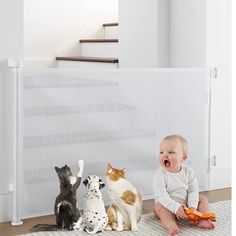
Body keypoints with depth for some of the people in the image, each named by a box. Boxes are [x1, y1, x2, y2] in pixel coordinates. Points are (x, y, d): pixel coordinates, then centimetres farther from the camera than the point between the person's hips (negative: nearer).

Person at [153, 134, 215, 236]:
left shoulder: (188, 172, -6)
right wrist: (176, 208, -34)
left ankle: (202, 220, -22)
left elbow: (193, 191, -5)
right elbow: (161, 196, -23)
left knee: (203, 199, -3)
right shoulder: (159, 174, -18)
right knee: (159, 207, -32)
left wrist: (193, 207, -22)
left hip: (185, 205, 4)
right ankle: (172, 226, -51)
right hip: (168, 206, -4)